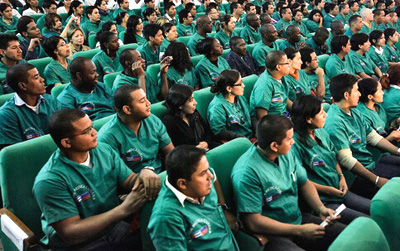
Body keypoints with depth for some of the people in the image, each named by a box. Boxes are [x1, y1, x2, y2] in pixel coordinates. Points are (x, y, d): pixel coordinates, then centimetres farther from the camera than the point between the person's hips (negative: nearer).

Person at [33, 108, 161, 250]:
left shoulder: (104, 150, -1)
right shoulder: (50, 180, -20)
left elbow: (130, 182, 2)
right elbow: (70, 234, -22)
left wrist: (144, 173, -23)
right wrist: (124, 209, -26)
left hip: (115, 229, 6)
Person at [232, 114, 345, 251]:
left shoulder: (287, 153, 2)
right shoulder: (247, 172, -23)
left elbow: (304, 183, 16)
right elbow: (253, 222, -22)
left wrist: (321, 208, -3)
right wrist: (300, 231, -20)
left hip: (298, 219, 7)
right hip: (271, 234, -7)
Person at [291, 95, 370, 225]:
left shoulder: (322, 133, 9)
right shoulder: (296, 143, -17)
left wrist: (341, 176, 3)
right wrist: (327, 189, -15)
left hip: (339, 192, 8)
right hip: (321, 202, -8)